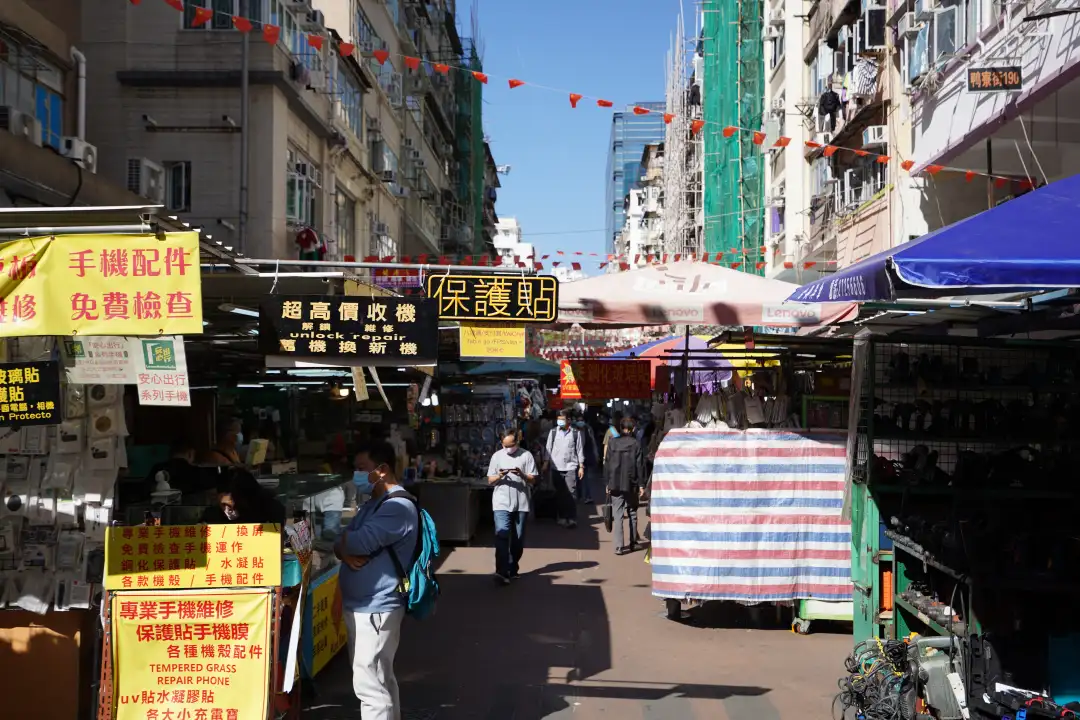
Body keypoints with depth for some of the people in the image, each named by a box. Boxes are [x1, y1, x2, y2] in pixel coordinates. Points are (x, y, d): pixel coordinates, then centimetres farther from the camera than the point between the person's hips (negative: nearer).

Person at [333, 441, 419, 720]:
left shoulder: (398, 506, -15)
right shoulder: (373, 504, 17)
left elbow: (360, 542, -24)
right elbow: (346, 544, 12)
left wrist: (339, 539, -3)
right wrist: (345, 554, -11)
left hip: (375, 609, -10)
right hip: (361, 606, 10)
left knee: (370, 685, -9)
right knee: (382, 680, 18)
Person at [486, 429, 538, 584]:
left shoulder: (526, 455, 2)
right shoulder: (497, 456, 6)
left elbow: (532, 480, -1)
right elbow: (490, 480, 8)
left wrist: (522, 475, -21)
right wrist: (499, 476, -13)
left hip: (521, 503, 1)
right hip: (502, 503, -1)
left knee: (518, 539, 8)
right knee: (502, 535, -14)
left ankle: (512, 569, 23)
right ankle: (502, 571, -20)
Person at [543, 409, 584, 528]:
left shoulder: (575, 433, 1)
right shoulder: (553, 432, 4)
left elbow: (580, 450, 5)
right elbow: (548, 448, 9)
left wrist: (581, 466, 3)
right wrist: (546, 463, 3)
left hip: (571, 467, -2)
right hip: (556, 467, 2)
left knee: (571, 493, -6)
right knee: (559, 494, 7)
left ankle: (572, 519, -3)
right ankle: (562, 517, 16)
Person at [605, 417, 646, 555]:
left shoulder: (613, 442, 0)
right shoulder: (636, 443, -6)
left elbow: (607, 464, 2)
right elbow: (640, 465, -6)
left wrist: (607, 483, 9)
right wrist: (641, 484, 0)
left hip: (615, 484, 0)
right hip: (631, 484, 0)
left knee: (617, 515, 0)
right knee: (632, 513, 16)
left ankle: (619, 546, -7)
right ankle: (633, 543, 23)